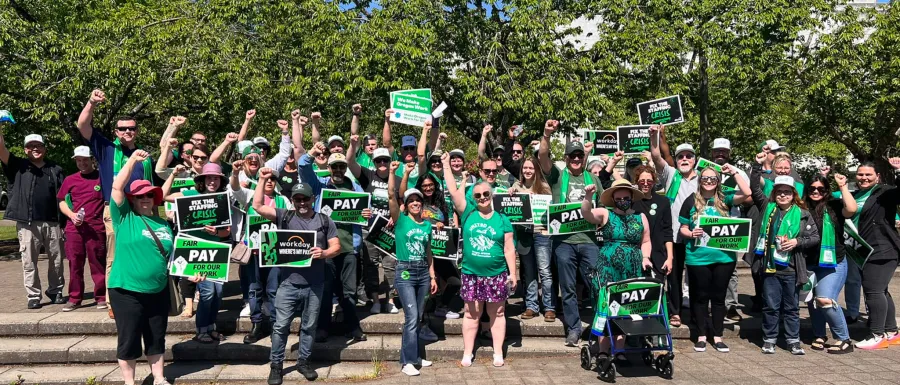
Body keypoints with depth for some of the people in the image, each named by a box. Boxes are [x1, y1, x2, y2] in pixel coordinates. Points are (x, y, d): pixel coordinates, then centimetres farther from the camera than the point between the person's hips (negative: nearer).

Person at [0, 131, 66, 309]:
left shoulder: (55, 170, 11)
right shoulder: (18, 166, 6)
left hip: (52, 222, 2)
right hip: (27, 223, -1)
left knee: (56, 259, 8)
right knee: (29, 261, 2)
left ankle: (56, 291, 22)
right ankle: (33, 296, 10)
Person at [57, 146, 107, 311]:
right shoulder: (70, 180, 11)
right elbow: (62, 202, 15)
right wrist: (71, 215, -4)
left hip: (96, 227, -3)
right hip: (74, 228, 3)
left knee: (98, 263, 1)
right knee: (75, 263, 6)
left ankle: (101, 297, 8)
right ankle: (74, 299, 14)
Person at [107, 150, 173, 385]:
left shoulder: (163, 224, 12)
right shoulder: (124, 217, -1)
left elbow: (171, 255, 16)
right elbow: (117, 188, -12)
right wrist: (132, 161, -15)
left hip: (158, 292, 5)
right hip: (127, 291, -4)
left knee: (157, 338, 14)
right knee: (129, 339, 4)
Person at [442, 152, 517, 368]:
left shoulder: (502, 220, 1)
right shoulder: (468, 213, 1)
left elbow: (509, 249, 1)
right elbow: (453, 191, -6)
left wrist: (513, 273, -2)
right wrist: (446, 166, -8)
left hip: (497, 275, 0)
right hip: (471, 274, 0)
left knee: (497, 313, 10)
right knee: (472, 313, 10)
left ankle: (498, 352, 19)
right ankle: (467, 353, 19)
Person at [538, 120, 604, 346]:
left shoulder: (593, 179, 13)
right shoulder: (557, 175, 5)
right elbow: (542, 157, -11)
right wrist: (547, 134, -25)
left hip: (588, 239, 1)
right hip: (563, 240, -1)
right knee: (568, 288, 7)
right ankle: (573, 328, 18)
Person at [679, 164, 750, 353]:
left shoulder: (724, 199, 5)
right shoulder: (691, 201, 1)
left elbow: (747, 193, -10)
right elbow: (682, 229, 4)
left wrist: (734, 172, -7)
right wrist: (692, 234, -17)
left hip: (724, 256, 2)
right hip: (698, 257, -1)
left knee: (719, 296, 11)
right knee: (701, 297, 8)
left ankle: (717, 336, 21)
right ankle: (701, 336, 19)